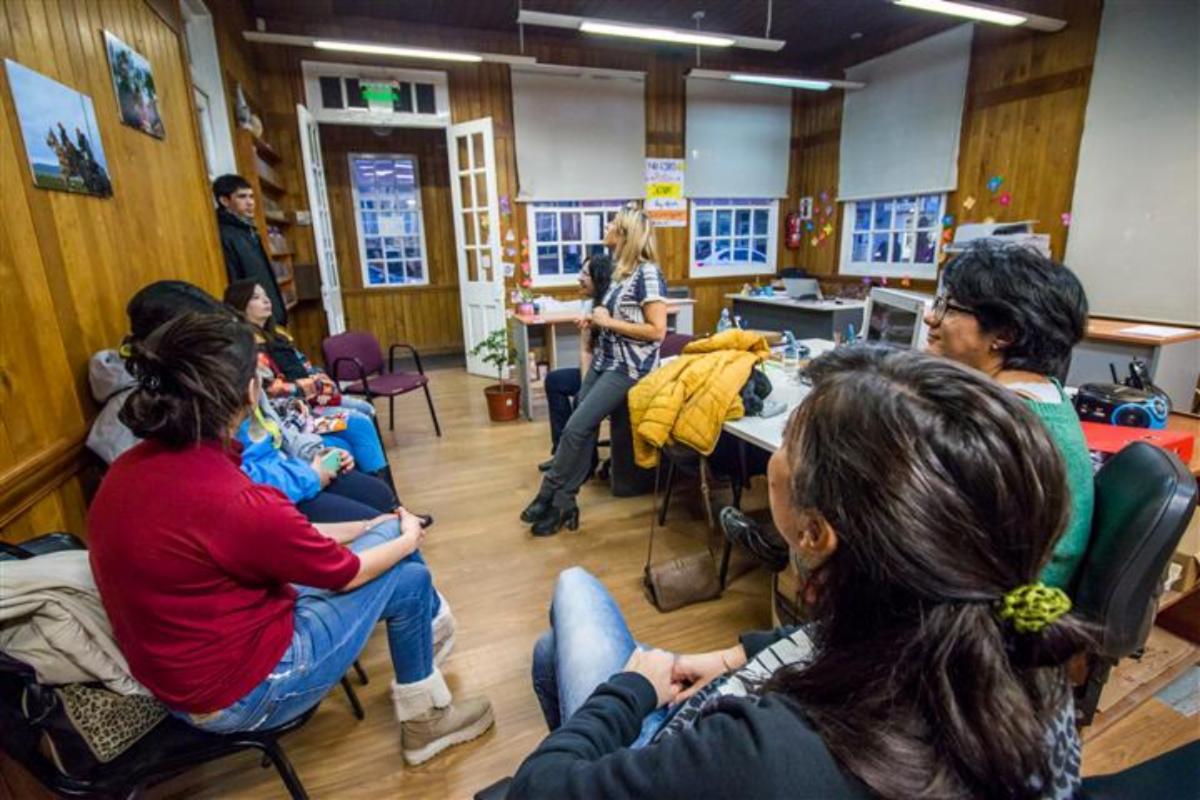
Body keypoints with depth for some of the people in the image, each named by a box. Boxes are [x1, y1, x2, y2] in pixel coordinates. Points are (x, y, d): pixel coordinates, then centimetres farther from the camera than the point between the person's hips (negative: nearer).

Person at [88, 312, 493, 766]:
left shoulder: (134, 467, -6)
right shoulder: (229, 500, -33)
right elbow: (346, 572, -16)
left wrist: (365, 528, 11)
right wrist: (407, 540, 3)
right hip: (237, 692, -7)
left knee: (388, 531, 10)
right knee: (407, 579, 2)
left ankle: (430, 630, 38)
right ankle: (426, 720, 24)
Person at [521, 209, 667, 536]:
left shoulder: (648, 273, -14)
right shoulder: (621, 269, 13)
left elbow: (657, 330, -20)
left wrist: (608, 322, -16)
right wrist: (595, 321, 5)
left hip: (628, 368, -8)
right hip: (604, 361, 8)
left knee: (576, 428, -13)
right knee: (583, 429, 3)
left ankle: (549, 496, 4)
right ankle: (563, 503, 11)